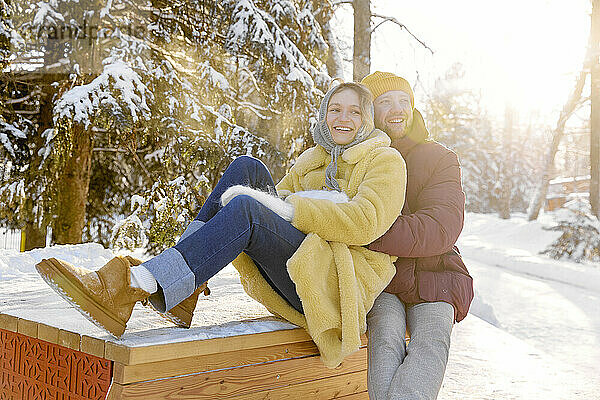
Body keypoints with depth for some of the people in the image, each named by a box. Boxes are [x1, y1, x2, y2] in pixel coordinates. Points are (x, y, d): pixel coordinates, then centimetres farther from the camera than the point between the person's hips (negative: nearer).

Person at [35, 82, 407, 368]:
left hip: (342, 283, -6)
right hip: (293, 272, 6)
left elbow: (365, 222, -15)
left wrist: (286, 207, -20)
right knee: (247, 168, -9)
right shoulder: (313, 160, 25)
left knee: (245, 209, -30)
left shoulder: (386, 160, 4)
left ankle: (135, 285, -38)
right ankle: (182, 286, -19)